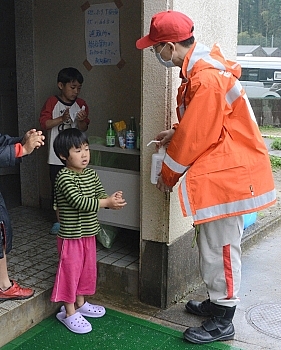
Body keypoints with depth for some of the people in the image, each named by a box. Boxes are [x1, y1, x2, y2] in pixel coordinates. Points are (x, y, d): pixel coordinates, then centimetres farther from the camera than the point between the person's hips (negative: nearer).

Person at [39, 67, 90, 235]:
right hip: (57, 155, -2)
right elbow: (44, 123, -10)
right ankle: (59, 221, 21)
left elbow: (84, 128, 5)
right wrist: (61, 119, -22)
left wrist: (81, 120, -16)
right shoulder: (52, 102, -4)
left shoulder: (81, 104, 4)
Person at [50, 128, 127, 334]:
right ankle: (69, 313, 20)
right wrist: (108, 202, -31)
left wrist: (113, 199, -21)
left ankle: (80, 303, 39)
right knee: (70, 271, 4)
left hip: (89, 233, 8)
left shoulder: (91, 174, 4)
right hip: (71, 236, -8)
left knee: (87, 269, 19)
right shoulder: (64, 178, -20)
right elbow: (78, 201, -29)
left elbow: (100, 196, 1)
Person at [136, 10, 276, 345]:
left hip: (226, 173, -10)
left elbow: (194, 139, -20)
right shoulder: (200, 67, 8)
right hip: (218, 170, 10)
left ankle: (222, 321, 16)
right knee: (210, 243, 18)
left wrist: (167, 175, -6)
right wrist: (176, 132, 7)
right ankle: (216, 302, 34)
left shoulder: (206, 79, -24)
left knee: (219, 246, 0)